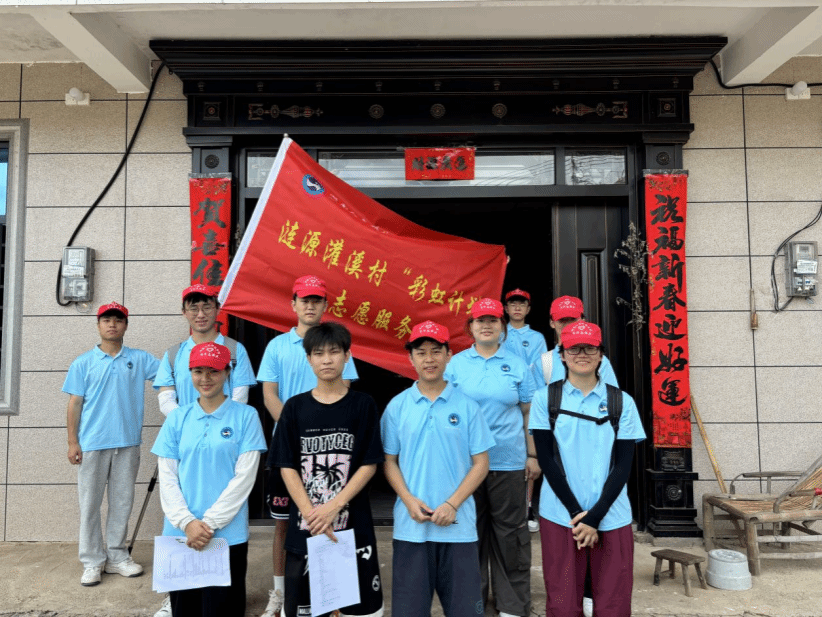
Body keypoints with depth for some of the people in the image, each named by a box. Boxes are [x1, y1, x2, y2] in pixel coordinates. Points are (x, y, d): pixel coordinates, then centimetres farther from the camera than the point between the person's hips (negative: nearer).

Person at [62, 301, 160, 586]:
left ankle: (116, 557, 23)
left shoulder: (140, 359, 5)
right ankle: (92, 562, 17)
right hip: (92, 444, -1)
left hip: (128, 443, 2)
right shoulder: (83, 363, 3)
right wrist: (72, 442, -3)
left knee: (122, 502, 10)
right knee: (90, 504, 5)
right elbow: (74, 404, 2)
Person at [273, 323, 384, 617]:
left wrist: (333, 508, -14)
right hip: (304, 525, 2)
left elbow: (369, 464, -4)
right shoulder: (295, 407, 3)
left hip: (353, 524, -1)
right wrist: (311, 514, -12)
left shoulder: (363, 405, -1)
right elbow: (287, 466, 0)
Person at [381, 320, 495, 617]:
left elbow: (481, 463, 0)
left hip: (458, 525, 0)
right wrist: (410, 501, -9)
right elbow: (389, 461, 6)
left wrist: (452, 505, -10)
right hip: (410, 526, 1)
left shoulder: (466, 406, 0)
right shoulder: (397, 407, 2)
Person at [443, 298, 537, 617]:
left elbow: (529, 413, 6)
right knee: (470, 530, 11)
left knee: (509, 531, 7)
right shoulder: (455, 364, 3)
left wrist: (533, 455, 4)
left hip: (509, 461, 0)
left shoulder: (517, 365, 3)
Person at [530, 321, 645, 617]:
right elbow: (546, 459, -3)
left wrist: (595, 517, -10)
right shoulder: (545, 398, 1)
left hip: (611, 518, 1)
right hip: (560, 516, 0)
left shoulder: (622, 402, 3)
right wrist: (576, 513, -9)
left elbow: (623, 465, -1)